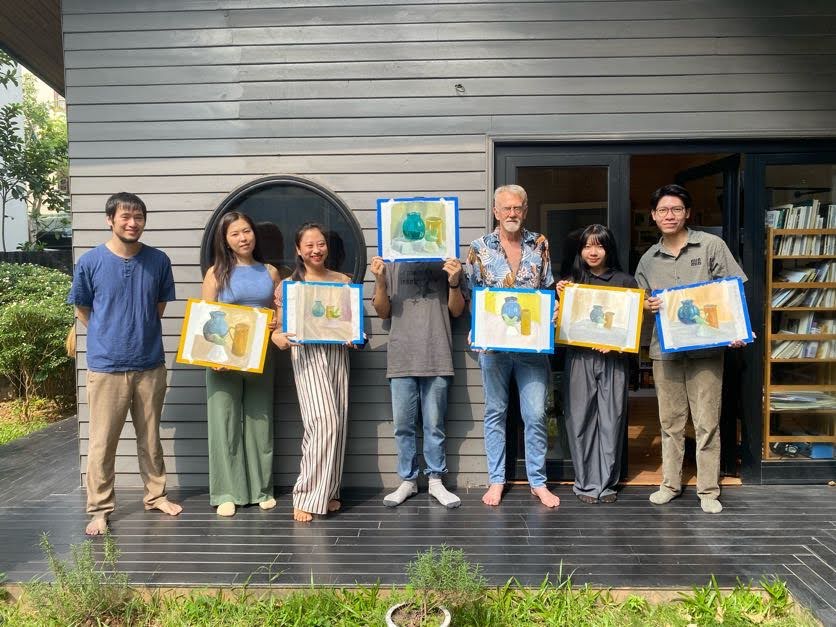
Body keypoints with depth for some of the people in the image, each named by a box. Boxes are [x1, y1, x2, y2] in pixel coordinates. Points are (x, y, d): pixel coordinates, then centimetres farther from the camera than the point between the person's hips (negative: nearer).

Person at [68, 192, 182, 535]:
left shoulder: (158, 260, -1)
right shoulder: (90, 261, -6)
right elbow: (82, 309, 6)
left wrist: (140, 332, 9)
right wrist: (108, 337, 7)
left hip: (150, 364, 2)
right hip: (106, 366, -2)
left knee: (150, 438, 14)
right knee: (102, 443, 5)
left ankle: (156, 495, 30)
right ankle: (99, 509, 19)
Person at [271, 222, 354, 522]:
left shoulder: (343, 281, 10)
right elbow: (278, 328, 3)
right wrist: (280, 339, -19)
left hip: (337, 353, 4)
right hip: (307, 354, -3)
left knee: (336, 424, 5)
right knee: (323, 420, -15)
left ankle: (328, 492, 19)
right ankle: (308, 496, -5)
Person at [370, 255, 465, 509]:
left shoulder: (445, 263, 9)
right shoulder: (392, 265, 11)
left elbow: (457, 311, 8)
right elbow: (383, 312, 9)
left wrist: (454, 282, -9)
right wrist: (379, 280, -6)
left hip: (437, 357, -1)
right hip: (401, 357, 1)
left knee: (434, 424, 3)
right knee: (402, 425, 5)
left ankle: (436, 480, 16)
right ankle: (408, 480, 18)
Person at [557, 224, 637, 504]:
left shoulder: (624, 281, 6)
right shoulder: (572, 282, 9)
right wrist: (562, 297, -6)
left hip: (613, 359, -1)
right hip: (579, 358, 1)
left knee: (611, 420, 3)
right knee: (581, 419, 3)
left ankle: (607, 482, 16)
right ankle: (586, 482, 14)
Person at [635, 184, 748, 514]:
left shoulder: (711, 245, 1)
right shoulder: (648, 259, 10)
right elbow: (641, 301, 20)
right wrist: (647, 305, -4)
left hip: (705, 348, -3)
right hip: (665, 349, 3)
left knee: (707, 422, 2)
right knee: (670, 422, 11)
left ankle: (708, 490, 14)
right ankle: (670, 484, 23)